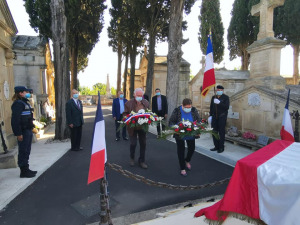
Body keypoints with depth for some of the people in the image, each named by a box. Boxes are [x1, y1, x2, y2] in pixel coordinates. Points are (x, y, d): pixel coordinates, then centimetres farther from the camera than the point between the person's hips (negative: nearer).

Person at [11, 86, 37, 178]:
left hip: (28, 130, 10)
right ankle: (23, 171, 8)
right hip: (23, 131, -10)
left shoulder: (25, 102, 17)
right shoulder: (18, 103, -13)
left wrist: (31, 128, 17)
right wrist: (18, 133, -22)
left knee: (27, 151, 15)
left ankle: (26, 169, 26)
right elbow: (15, 119, -20)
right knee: (23, 151, -1)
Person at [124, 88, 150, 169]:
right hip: (132, 127, -3)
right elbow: (125, 114, -3)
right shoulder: (129, 103, -9)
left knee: (143, 144, 8)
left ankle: (141, 161, 24)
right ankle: (132, 158, 31)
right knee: (133, 143, 3)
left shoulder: (146, 103, 0)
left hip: (142, 126, 3)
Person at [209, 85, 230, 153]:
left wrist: (219, 103, -23)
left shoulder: (226, 97, -1)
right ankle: (216, 146, 19)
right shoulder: (213, 97, 13)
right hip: (214, 117, 5)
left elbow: (227, 107, -13)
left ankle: (221, 147, 8)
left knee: (221, 132, -1)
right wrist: (210, 115, 10)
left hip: (222, 117, -5)